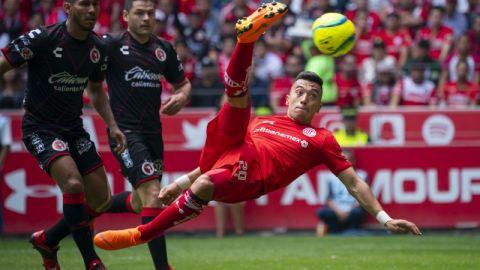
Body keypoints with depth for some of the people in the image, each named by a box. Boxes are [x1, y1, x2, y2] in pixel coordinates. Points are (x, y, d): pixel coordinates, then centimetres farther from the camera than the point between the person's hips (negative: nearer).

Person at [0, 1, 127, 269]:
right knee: (73, 182, -28)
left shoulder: (99, 47, 1)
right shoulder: (43, 38, -18)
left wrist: (112, 125, 5)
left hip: (74, 127, 7)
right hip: (40, 127, -7)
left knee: (102, 201, 5)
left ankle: (46, 240, 27)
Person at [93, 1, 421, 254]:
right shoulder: (262, 122, 33)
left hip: (248, 177, -4)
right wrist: (180, 181, 29)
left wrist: (385, 218, 11)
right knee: (238, 91, -9)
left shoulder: (321, 139, 23)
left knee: (204, 186, -38)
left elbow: (353, 182, 20)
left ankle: (140, 236, -28)